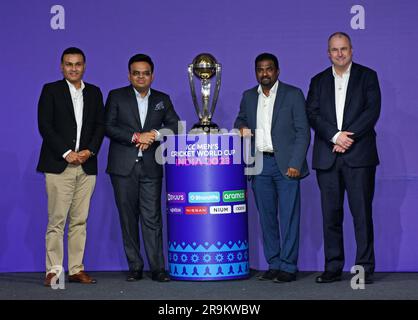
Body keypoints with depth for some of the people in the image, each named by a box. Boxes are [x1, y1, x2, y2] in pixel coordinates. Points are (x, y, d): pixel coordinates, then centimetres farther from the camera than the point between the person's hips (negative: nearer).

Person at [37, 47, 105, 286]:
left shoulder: (94, 93, 15)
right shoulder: (51, 91, 4)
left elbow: (100, 126, 10)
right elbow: (45, 126, -4)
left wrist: (90, 151, -6)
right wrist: (66, 153, -11)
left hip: (87, 166, 3)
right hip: (59, 165, -3)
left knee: (80, 220, 4)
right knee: (57, 220, -6)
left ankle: (77, 269, 9)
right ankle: (54, 270, -2)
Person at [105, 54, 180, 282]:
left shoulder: (162, 99, 13)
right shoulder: (116, 96, 7)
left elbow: (175, 126, 6)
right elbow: (108, 126, -3)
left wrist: (154, 134, -11)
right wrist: (136, 137, -13)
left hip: (150, 167, 1)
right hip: (123, 167, -1)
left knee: (152, 218, -4)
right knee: (128, 218, 2)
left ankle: (157, 268, -3)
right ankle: (135, 267, 9)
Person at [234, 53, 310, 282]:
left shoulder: (293, 94, 1)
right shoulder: (248, 97, 14)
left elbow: (303, 132, -3)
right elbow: (241, 119, 28)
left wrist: (295, 164, -12)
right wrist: (241, 128, 2)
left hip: (286, 164, -4)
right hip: (260, 164, 4)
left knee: (289, 216, -5)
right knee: (267, 217, 7)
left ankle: (288, 267, -1)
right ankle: (273, 265, 14)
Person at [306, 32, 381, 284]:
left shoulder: (367, 76, 8)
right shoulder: (319, 81, 15)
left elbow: (373, 110, -3)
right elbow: (312, 114, 2)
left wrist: (349, 136, -13)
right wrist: (335, 136, -12)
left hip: (359, 155, -2)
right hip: (327, 157, 3)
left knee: (362, 213, -3)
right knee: (331, 214, 3)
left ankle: (365, 268, 2)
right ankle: (333, 268, 9)